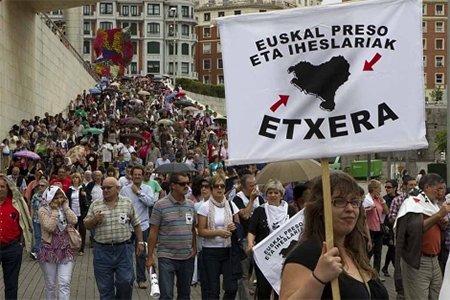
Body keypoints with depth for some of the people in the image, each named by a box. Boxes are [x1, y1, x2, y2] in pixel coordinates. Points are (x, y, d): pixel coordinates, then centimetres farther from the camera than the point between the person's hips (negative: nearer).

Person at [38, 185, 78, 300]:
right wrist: (55, 210, -19)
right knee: (50, 284, 9)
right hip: (49, 251, -3)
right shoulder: (43, 210, -9)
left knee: (65, 283, -7)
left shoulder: (64, 209, 7)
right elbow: (50, 227, -23)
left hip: (66, 250, 3)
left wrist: (65, 206, -9)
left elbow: (74, 221, -11)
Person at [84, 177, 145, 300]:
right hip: (102, 250, 1)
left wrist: (140, 242, 8)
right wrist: (94, 219, -13)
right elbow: (87, 225, 6)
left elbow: (136, 224, 9)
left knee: (125, 282, -3)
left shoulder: (127, 203, 3)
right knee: (105, 286, 6)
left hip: (124, 249, 0)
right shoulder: (95, 205, 3)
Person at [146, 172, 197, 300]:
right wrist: (150, 256, -6)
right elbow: (153, 232, -5)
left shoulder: (191, 205, 7)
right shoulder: (160, 205, -8)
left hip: (187, 257, 5)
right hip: (167, 257, -5)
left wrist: (194, 248, 5)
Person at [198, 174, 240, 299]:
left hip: (228, 250, 2)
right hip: (211, 251, -2)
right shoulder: (205, 207, -4)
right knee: (213, 290, 2)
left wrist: (235, 227, -10)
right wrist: (218, 232, -20)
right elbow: (201, 231, -6)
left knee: (232, 287, -4)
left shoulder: (231, 205, 6)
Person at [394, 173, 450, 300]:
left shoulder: (433, 203, 13)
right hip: (417, 261, -8)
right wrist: (438, 214, -25)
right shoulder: (413, 203, -13)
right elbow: (415, 229, -25)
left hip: (434, 259, 9)